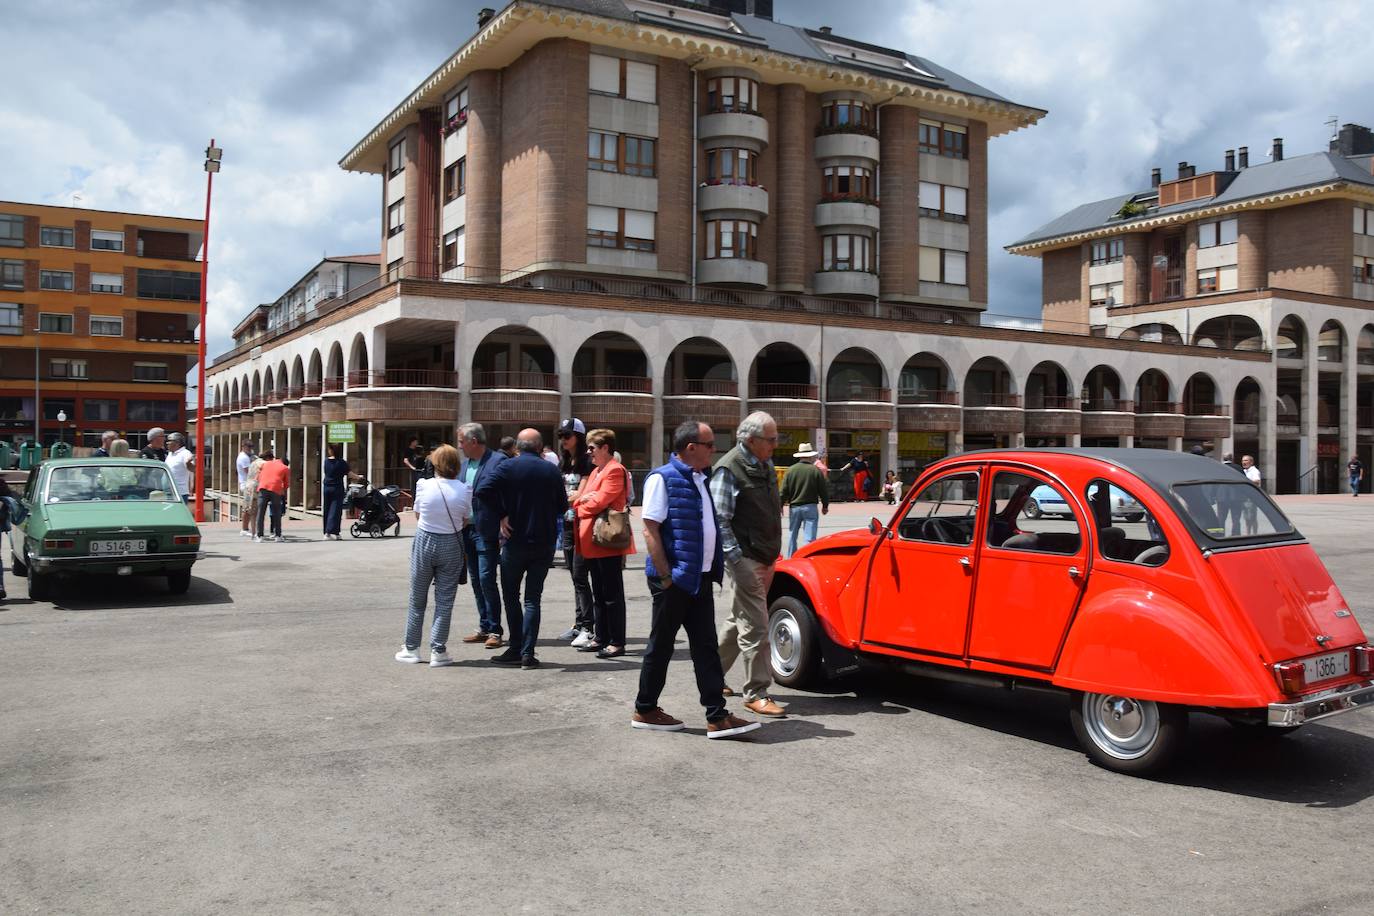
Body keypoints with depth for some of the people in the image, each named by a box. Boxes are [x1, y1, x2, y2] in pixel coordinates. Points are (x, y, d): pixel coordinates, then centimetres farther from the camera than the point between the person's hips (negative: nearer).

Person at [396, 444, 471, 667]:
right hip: (451, 545, 0)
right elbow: (465, 522, -2)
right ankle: (438, 651, 7)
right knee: (444, 601, 7)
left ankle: (411, 649, 21)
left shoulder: (424, 485, -10)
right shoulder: (464, 490, -9)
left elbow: (418, 516, 2)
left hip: (424, 541, 0)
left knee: (417, 599, 13)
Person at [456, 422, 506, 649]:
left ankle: (495, 630, 3)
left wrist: (503, 528, -19)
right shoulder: (465, 463, 13)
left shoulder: (498, 461, -11)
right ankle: (484, 627, 21)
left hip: (487, 531, -8)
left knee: (487, 580, -7)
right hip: (467, 530, 8)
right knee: (476, 581, 12)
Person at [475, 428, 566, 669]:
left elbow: (483, 489, -21)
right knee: (533, 598, 7)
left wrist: (501, 515, -12)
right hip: (545, 542, 2)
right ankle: (528, 653, 2)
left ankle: (516, 650, 10)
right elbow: (562, 507, 6)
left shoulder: (508, 466, -6)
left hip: (515, 540, -2)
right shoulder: (551, 470, 2)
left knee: (511, 596, 11)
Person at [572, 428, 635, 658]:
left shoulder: (615, 471, -12)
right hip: (592, 542, 10)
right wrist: (582, 501, -5)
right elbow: (583, 498, 17)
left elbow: (599, 501, -20)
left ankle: (617, 642, 1)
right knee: (598, 594, 14)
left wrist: (580, 507, -3)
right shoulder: (596, 471, 19)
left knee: (612, 594, -4)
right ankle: (601, 638, 22)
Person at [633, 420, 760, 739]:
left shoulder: (701, 479, 13)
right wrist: (665, 576, -18)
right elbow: (650, 531, -15)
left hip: (700, 578, 8)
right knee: (661, 645, 5)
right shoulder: (662, 479, -12)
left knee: (706, 646, 6)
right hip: (674, 580, -8)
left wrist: (714, 568, 14)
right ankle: (645, 710, 19)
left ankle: (717, 717, 9)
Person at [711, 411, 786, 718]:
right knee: (755, 627, -6)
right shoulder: (729, 469, -13)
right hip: (745, 558, -9)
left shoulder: (766, 464, 12)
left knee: (740, 619, 18)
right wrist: (736, 559, -20)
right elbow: (719, 520, -16)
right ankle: (756, 695, 2)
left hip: (765, 557, 9)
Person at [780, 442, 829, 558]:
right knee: (809, 537, -3)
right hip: (810, 507, -2)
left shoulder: (790, 470, -3)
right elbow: (824, 490, -2)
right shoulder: (816, 470, -8)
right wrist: (825, 505, 13)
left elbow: (783, 492, -3)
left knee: (792, 535, 17)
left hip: (794, 508, 3)